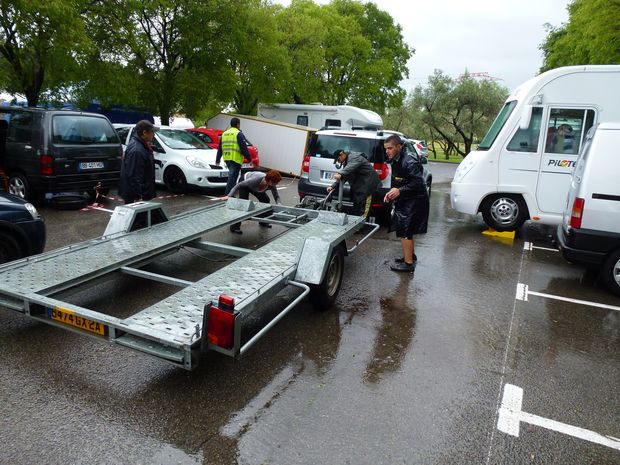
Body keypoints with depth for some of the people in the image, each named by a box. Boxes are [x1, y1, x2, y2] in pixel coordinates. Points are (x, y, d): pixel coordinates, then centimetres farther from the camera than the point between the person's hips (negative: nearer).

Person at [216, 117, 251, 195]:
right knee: (232, 177, -7)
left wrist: (217, 159, 28)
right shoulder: (239, 134, -6)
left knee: (232, 176, 19)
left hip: (227, 159, 8)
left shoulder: (224, 133, 17)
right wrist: (249, 158, -5)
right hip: (235, 159, -8)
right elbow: (244, 148, -12)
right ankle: (228, 195, -10)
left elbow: (220, 148, 21)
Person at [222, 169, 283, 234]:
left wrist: (279, 204, -39)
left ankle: (263, 222, 19)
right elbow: (239, 185, -36)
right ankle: (234, 227, -18)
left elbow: (276, 196, -17)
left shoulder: (272, 185, -30)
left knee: (265, 200, 0)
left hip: (254, 187, 6)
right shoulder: (257, 179, -44)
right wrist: (229, 196, -41)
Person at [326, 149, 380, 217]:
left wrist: (340, 174, -49)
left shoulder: (354, 157, -11)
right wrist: (333, 186, 10)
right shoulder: (346, 162, 21)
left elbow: (352, 166, -34)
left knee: (362, 211, -13)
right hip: (359, 188, 11)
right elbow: (344, 177, 22)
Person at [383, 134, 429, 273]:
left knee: (404, 232, -7)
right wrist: (391, 193, 4)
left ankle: (408, 263, 1)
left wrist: (400, 191, -28)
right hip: (405, 202, 10)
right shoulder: (396, 161, 12)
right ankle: (411, 256, 36)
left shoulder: (409, 162, -20)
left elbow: (418, 183, -25)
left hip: (414, 202, -10)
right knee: (406, 231, 20)